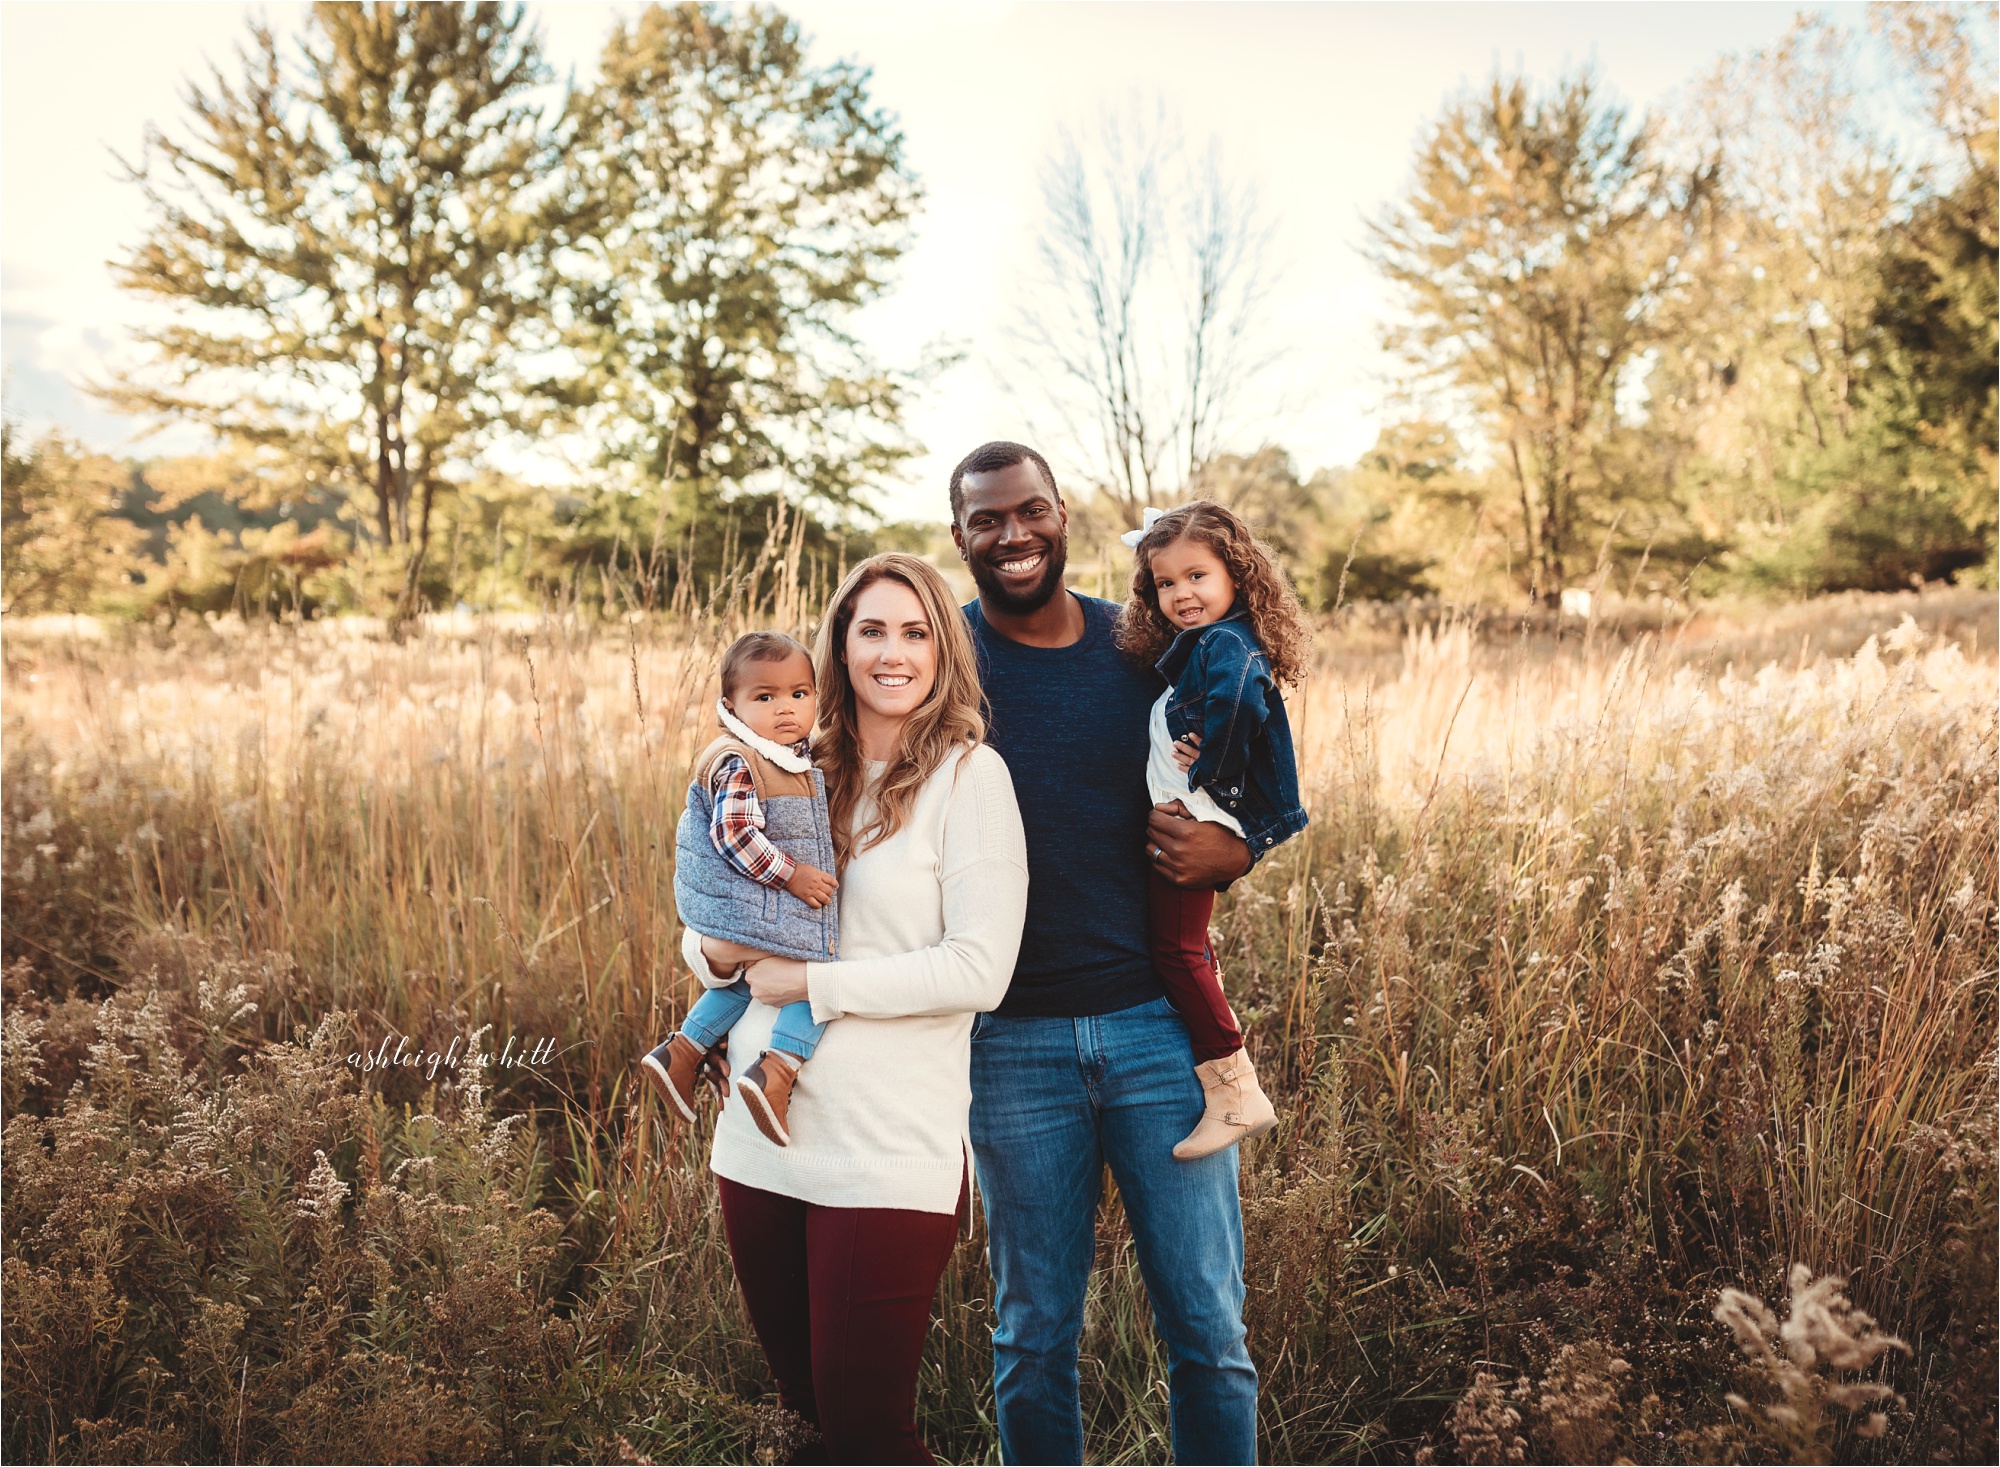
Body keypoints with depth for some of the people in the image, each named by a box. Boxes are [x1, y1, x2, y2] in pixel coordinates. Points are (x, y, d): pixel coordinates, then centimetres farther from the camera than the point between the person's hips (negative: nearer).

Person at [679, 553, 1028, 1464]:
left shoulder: (968, 774, -7)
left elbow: (980, 971, -15)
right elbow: (706, 936, 15)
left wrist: (809, 982, -14)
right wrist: (719, 952, -9)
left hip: (890, 1153, -5)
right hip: (758, 1138, 6)